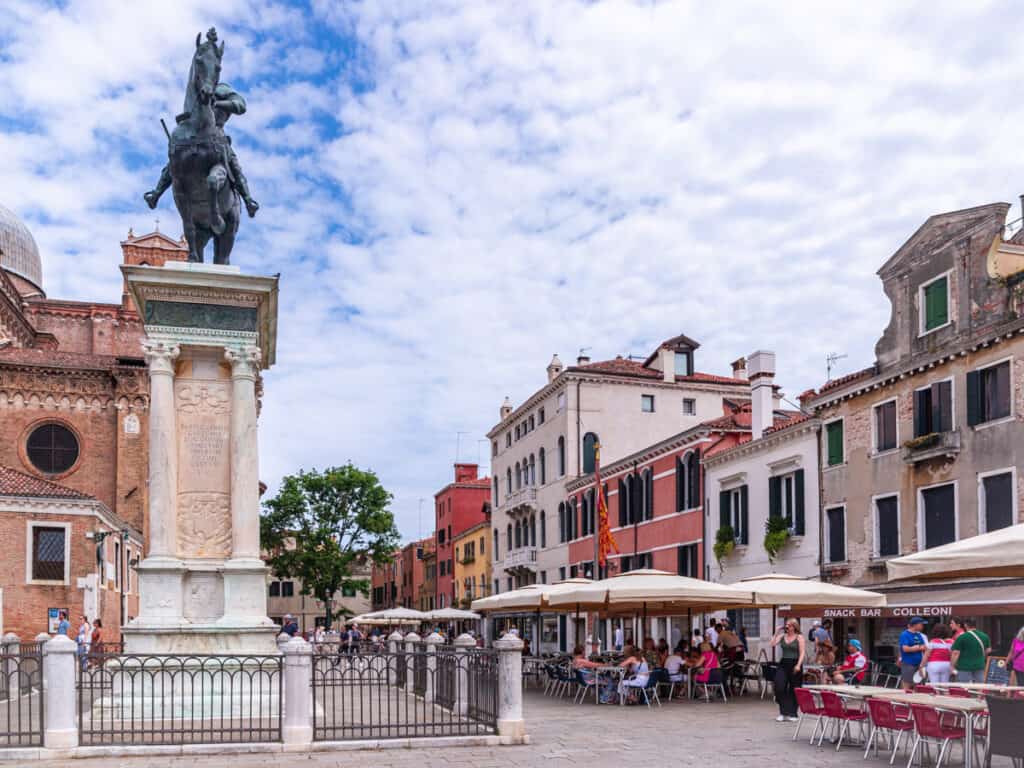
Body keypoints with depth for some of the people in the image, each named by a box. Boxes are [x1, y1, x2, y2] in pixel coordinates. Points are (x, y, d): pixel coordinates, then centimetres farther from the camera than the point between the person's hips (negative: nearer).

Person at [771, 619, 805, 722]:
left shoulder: (799, 637, 0)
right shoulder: (782, 636, 9)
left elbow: (802, 653, -7)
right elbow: (773, 644, -2)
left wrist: (798, 665, -18)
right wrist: (777, 633, -5)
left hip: (794, 664, -3)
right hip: (783, 664, 3)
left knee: (794, 690, 3)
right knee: (779, 687, -8)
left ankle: (792, 714, 14)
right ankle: (783, 712, 3)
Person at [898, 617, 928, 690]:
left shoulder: (919, 635, 12)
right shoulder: (905, 634, -10)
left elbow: (925, 648, 15)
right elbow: (905, 648, -19)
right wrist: (919, 648, -8)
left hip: (918, 664, 7)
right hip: (908, 664, -7)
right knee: (907, 686, -6)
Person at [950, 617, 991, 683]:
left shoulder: (962, 637, -11)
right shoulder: (984, 636, 7)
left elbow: (955, 653, -13)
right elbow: (988, 650, 17)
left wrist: (952, 666, -7)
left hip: (964, 668, -5)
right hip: (979, 666, 5)